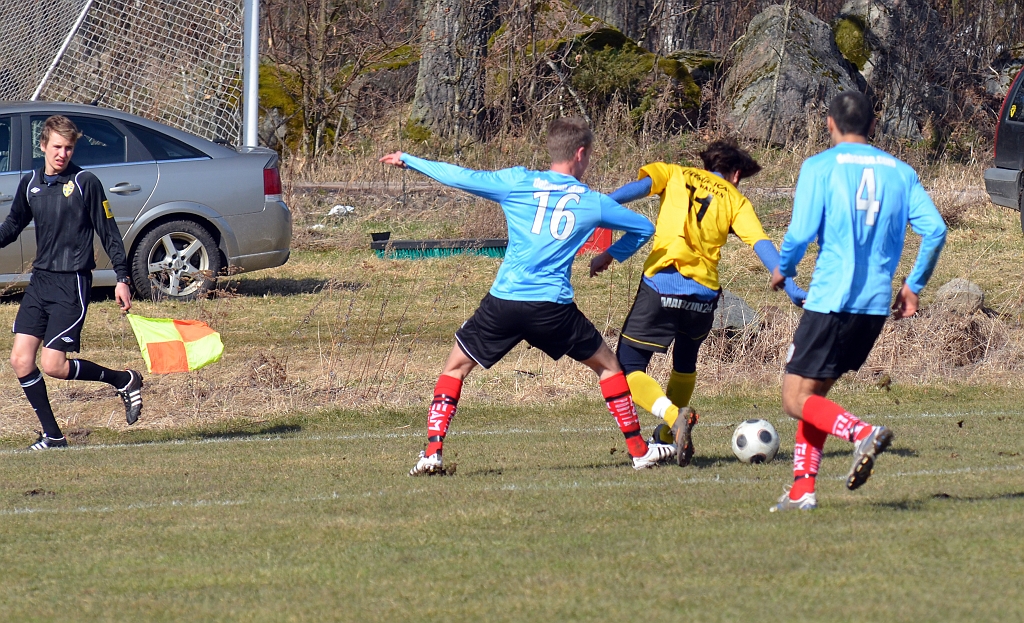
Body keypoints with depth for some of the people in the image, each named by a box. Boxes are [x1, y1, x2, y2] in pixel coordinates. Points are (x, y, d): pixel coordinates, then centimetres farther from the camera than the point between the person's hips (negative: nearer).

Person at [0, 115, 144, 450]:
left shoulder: (85, 183, -7)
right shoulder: (30, 183, 8)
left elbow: (108, 232, -4)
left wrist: (122, 278, -6)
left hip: (72, 284, -6)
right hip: (39, 281, 6)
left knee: (52, 365, -11)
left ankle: (124, 381, 10)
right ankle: (52, 436, 6)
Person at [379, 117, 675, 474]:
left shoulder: (518, 182, 5)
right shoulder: (592, 203, 9)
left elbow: (460, 177, 5)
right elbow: (643, 228, 19)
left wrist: (408, 161, 18)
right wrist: (611, 256, 34)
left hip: (503, 300, 0)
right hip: (553, 307, 0)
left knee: (455, 368, 17)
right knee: (607, 365, 20)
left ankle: (432, 452, 1)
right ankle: (639, 451, 21)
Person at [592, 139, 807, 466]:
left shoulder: (676, 175, 16)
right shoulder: (735, 200, 16)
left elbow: (641, 185, -4)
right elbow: (762, 244, 4)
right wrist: (791, 288, -1)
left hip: (661, 285, -3)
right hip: (704, 293, 3)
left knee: (628, 368, 0)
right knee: (685, 362, 31)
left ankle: (674, 416, -24)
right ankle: (669, 437, 34)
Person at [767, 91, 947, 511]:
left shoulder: (820, 167, -4)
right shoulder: (900, 171, 9)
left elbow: (801, 233, -12)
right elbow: (935, 230, 1)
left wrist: (783, 269, 9)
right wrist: (913, 285, 13)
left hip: (831, 299, -6)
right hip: (877, 304, 6)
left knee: (796, 400, -1)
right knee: (814, 393, 18)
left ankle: (862, 433, -27)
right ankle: (802, 489, 10)